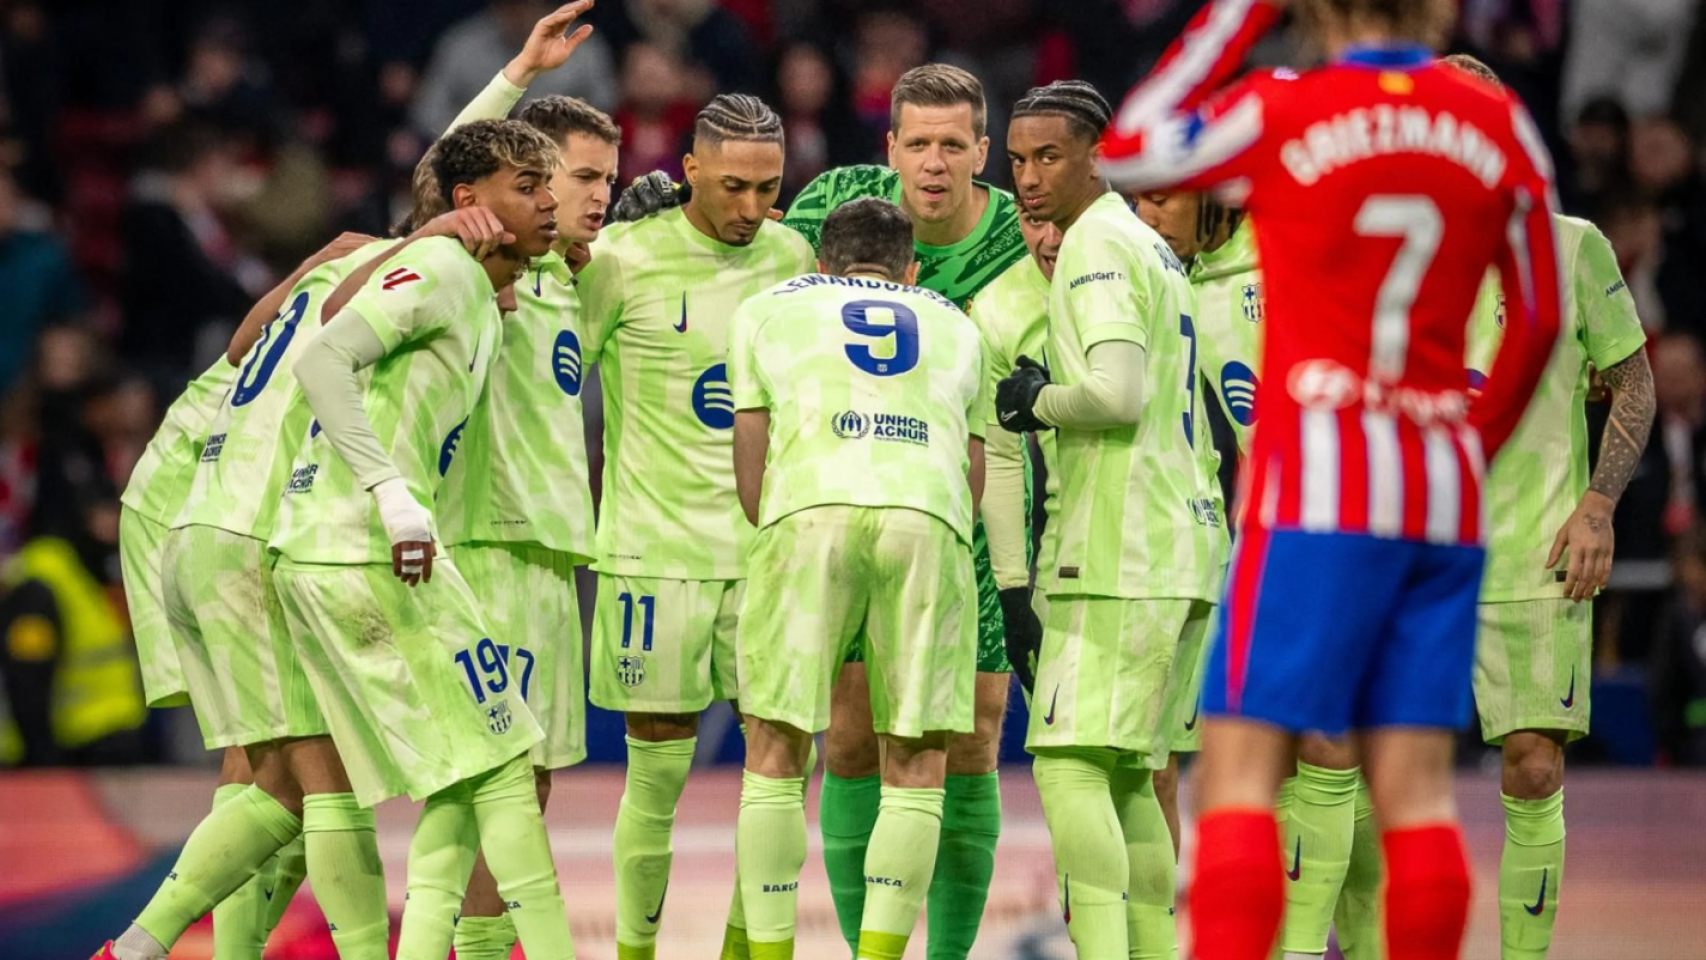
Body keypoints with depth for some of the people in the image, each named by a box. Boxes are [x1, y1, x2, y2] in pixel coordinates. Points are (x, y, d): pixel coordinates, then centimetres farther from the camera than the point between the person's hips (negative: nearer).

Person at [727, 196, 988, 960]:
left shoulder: (768, 310, 28)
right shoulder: (956, 328, 34)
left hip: (812, 509, -1)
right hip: (928, 520, 1)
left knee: (774, 755, 7)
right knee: (916, 768, 7)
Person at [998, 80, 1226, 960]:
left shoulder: (1097, 247, -9)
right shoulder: (1152, 248, 21)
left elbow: (1116, 394, -21)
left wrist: (1036, 403, -4)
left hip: (1120, 555, -10)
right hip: (1186, 549, 10)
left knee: (1068, 768, -14)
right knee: (1126, 779, 12)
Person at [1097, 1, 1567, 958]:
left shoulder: (1281, 114, -6)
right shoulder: (1499, 124, 5)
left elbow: (1124, 152, 10)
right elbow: (1542, 321, 11)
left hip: (1317, 483, -4)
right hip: (1447, 491, 4)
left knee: (1240, 768, -6)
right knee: (1417, 782, 5)